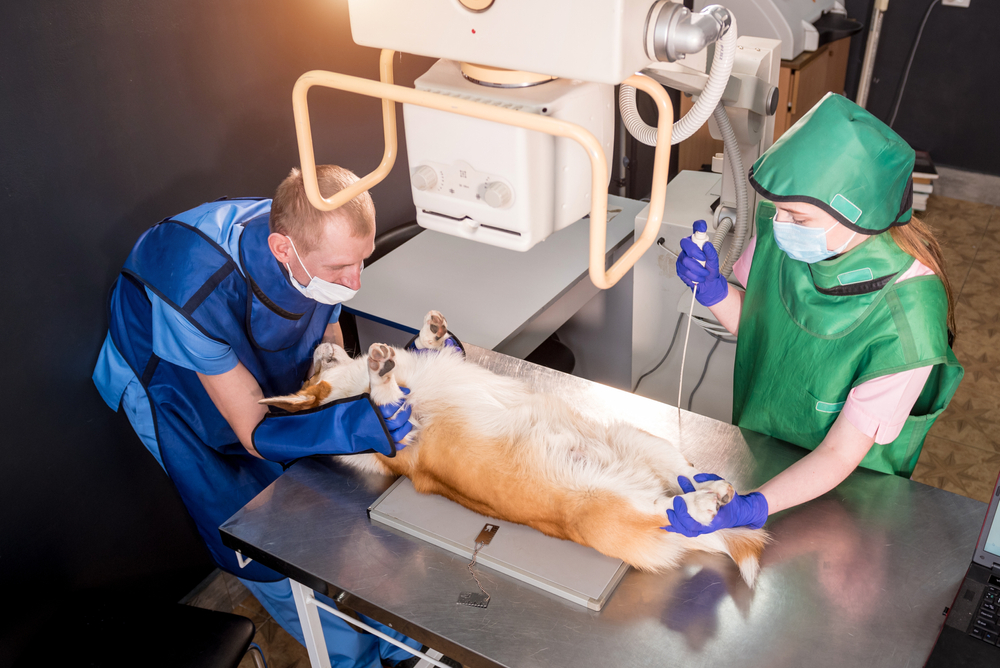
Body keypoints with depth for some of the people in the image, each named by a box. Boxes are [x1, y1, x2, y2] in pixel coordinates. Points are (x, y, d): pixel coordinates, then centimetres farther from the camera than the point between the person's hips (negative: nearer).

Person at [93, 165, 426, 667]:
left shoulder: (320, 242, -26)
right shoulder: (198, 292, -43)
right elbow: (256, 433, -34)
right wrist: (368, 422, -49)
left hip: (271, 376, 5)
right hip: (174, 387, -4)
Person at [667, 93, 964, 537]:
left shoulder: (907, 320, -29)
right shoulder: (782, 231, -16)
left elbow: (841, 455, -24)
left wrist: (750, 508, -38)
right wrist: (712, 288, -18)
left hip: (842, 494, -3)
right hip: (755, 450, 3)